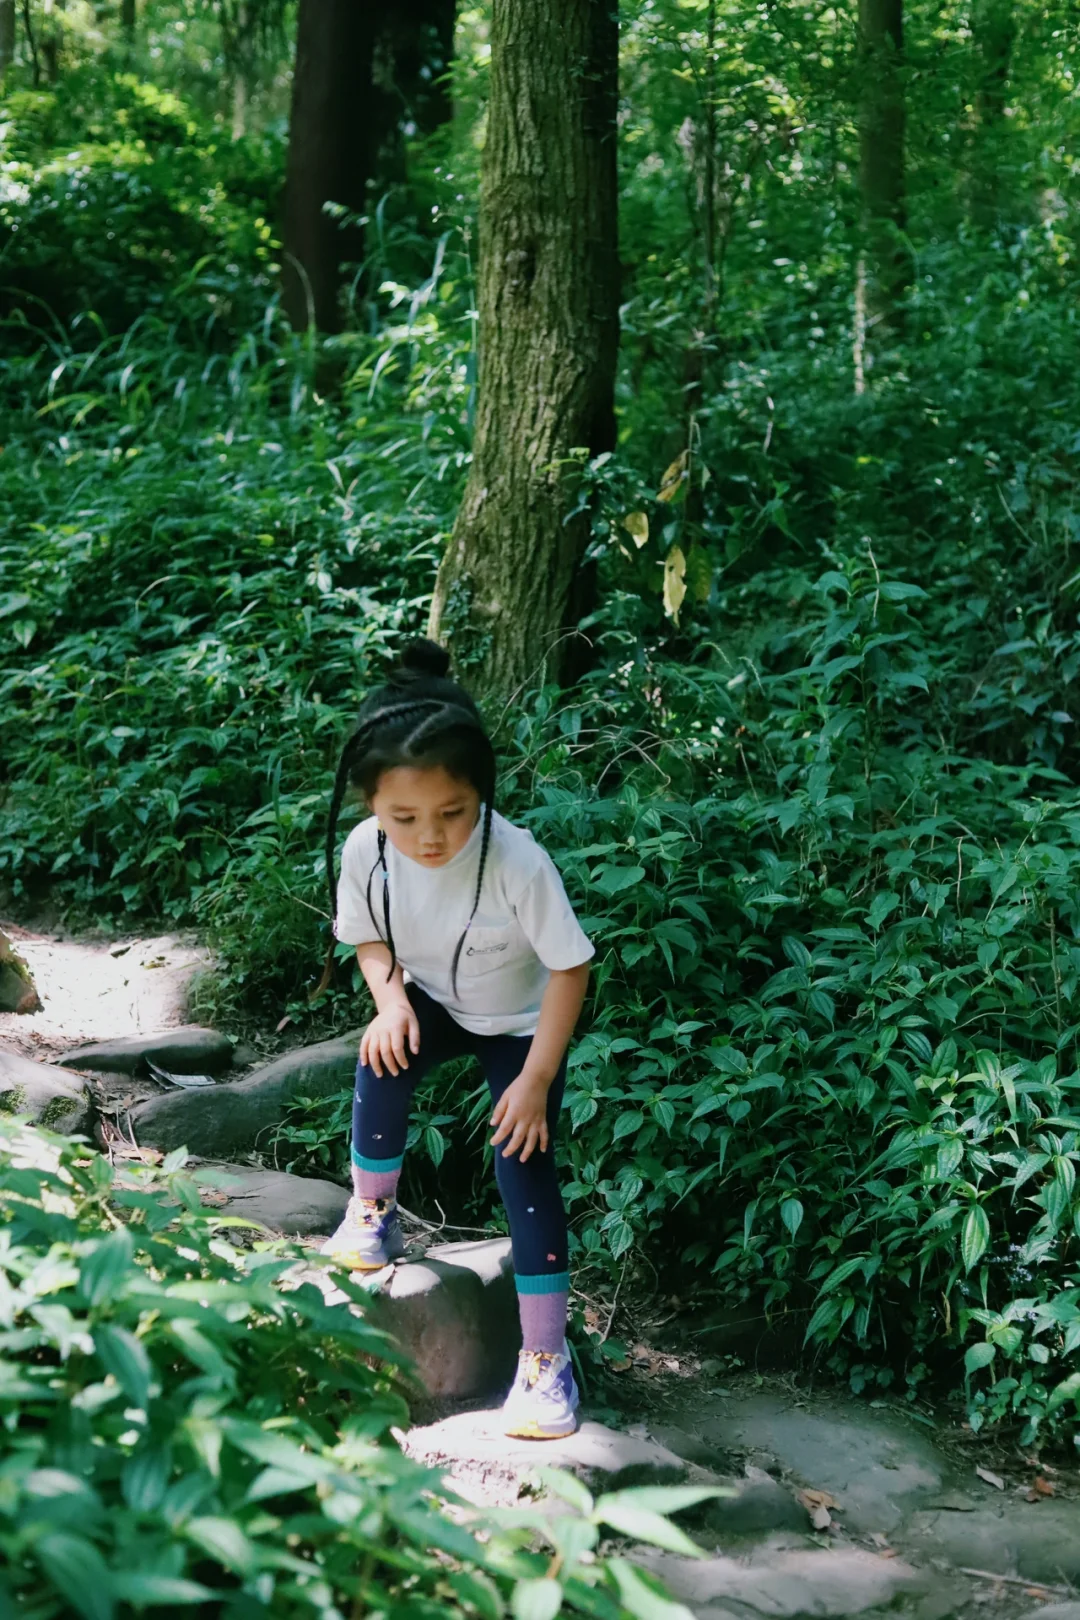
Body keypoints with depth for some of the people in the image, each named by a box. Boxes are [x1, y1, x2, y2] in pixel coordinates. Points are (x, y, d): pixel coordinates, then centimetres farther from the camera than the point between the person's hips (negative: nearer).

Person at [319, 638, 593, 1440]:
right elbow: (369, 935, -3)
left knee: (525, 1168, -13)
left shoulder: (518, 862, -38)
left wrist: (535, 1080, -23)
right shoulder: (366, 850, -26)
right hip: (433, 1002, 3)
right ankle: (372, 1212, 3)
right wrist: (391, 1001, -22)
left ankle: (546, 1356, -1)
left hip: (521, 1021, -3)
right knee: (381, 1067, -27)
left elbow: (571, 968, -25)